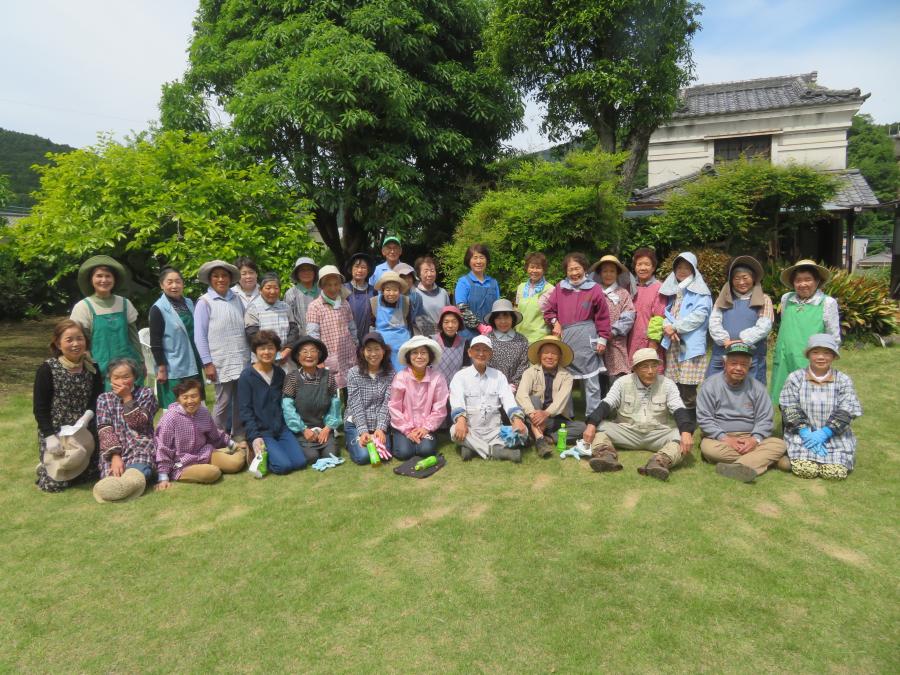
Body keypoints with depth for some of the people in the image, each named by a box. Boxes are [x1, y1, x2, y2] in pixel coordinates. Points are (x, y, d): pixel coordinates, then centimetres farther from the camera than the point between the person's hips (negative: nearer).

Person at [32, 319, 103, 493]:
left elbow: (98, 400, 3)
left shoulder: (92, 368, 0)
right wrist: (50, 436, -17)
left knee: (87, 474, 4)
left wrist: (87, 416, -17)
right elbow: (39, 408, -10)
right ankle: (47, 464, 26)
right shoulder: (47, 369, -10)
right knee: (55, 482, -6)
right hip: (55, 432, -3)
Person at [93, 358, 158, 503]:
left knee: (140, 458, -38)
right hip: (112, 449, 4)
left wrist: (127, 397, -7)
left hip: (141, 446, -4)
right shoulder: (104, 398, 14)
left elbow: (137, 423, -3)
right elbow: (105, 430, -1)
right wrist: (115, 456, -16)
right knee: (109, 465, -30)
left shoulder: (145, 394, 11)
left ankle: (131, 479, -59)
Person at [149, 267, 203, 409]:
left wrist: (203, 362, 15)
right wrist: (161, 369, -14)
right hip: (173, 370, -6)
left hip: (192, 367, 6)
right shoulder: (158, 309, -9)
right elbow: (155, 343, -11)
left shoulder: (189, 303, 8)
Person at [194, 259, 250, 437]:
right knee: (223, 403, 0)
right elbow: (199, 336, -4)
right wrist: (207, 363, -9)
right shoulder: (204, 302, -2)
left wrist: (250, 355, 13)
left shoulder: (236, 299, 10)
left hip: (242, 361, 4)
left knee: (241, 403, 8)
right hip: (221, 362, -4)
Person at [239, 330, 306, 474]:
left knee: (300, 462, -10)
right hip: (260, 431, -5)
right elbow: (245, 410, -10)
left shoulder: (279, 373, 7)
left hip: (281, 428, 5)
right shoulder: (247, 376, -8)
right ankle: (258, 453, 6)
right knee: (283, 465, -20)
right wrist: (254, 437, -18)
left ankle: (271, 449, 12)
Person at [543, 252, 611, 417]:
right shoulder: (560, 288, 7)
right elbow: (549, 310, 14)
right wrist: (555, 322, -3)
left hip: (586, 339, -3)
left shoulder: (594, 289, -1)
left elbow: (602, 316, 0)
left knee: (591, 381, 0)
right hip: (565, 338, 4)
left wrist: (602, 339, -3)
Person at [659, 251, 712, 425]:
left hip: (691, 345, -5)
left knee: (688, 392, -9)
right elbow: (666, 312, 15)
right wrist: (667, 326, -7)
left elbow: (699, 315, -10)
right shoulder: (672, 290, 19)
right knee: (675, 389, 6)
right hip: (672, 344, 5)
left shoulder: (700, 292, 2)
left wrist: (675, 327, -12)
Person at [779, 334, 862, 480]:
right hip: (802, 434, -1)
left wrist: (823, 433, -17)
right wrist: (806, 433, -18)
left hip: (835, 436, 1)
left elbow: (847, 411, -7)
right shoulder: (795, 378, 0)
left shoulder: (843, 380, 2)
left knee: (836, 472, -20)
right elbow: (789, 410, -6)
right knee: (805, 469, -24)